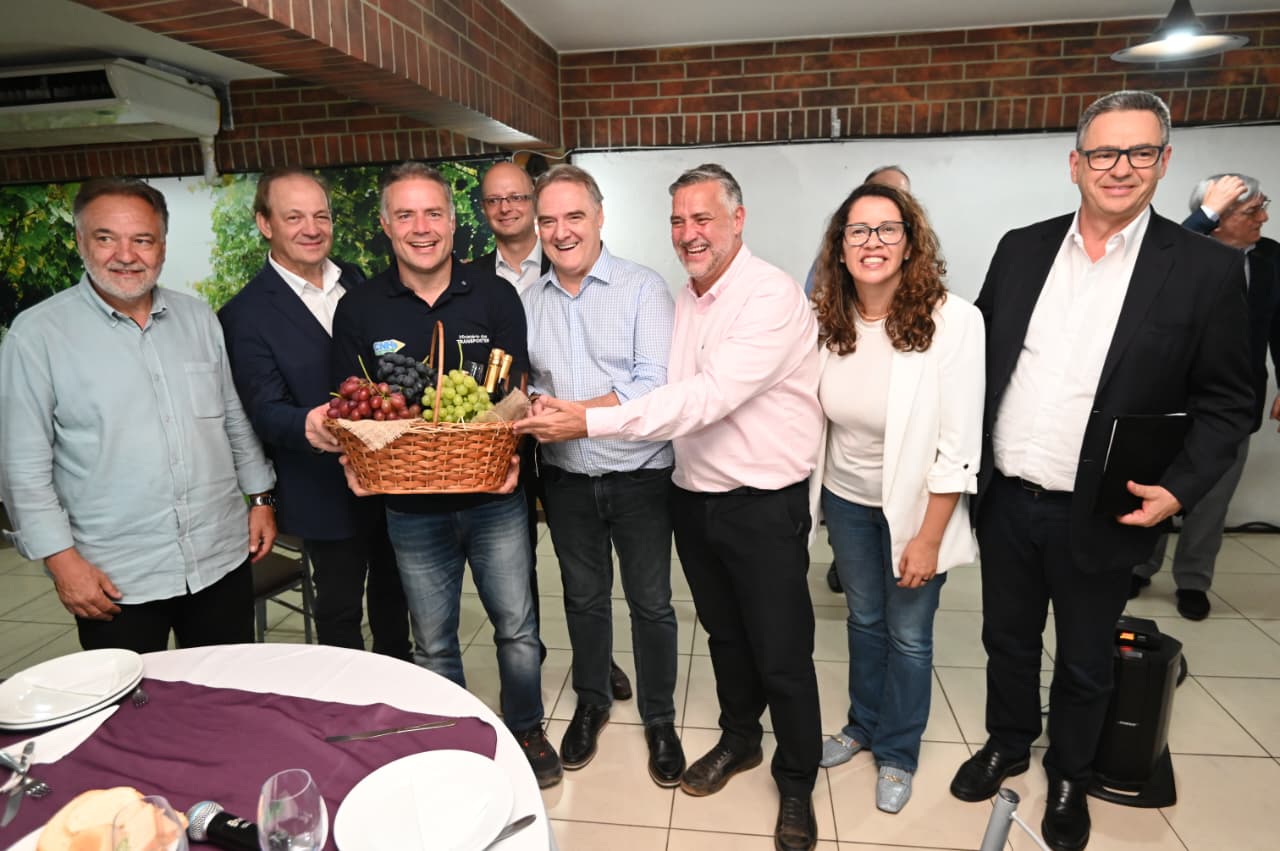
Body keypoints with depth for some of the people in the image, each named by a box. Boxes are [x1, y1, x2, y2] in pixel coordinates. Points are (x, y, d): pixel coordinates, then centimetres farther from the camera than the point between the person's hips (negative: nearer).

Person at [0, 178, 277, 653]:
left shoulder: (198, 318, 5)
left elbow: (236, 418, 11)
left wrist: (261, 498, 8)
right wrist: (61, 558, -10)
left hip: (223, 559, 4)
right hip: (115, 580, -3)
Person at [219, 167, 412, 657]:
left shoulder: (360, 283, 6)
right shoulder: (245, 315, -10)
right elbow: (264, 411, -15)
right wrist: (306, 425, -37)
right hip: (328, 496, -5)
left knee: (394, 596, 23)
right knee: (339, 613, 11)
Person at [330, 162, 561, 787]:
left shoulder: (495, 296, -3)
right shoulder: (359, 309, -1)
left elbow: (516, 391, -2)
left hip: (493, 496, 0)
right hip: (412, 506, 1)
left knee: (516, 627, 13)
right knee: (432, 642, 16)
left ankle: (525, 730, 38)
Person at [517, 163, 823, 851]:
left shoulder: (772, 296, -18)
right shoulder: (683, 300, 8)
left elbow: (709, 396, -28)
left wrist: (592, 422, -28)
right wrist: (574, 411, -2)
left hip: (763, 504, -7)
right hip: (693, 496, 7)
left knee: (781, 654, 7)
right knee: (723, 633, 23)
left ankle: (797, 783, 30)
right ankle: (739, 739, 46)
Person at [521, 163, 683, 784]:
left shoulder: (643, 288, -9)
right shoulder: (529, 300, 5)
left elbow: (655, 385, -18)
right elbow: (521, 382, 10)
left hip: (638, 475, -3)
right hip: (566, 478, 4)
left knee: (651, 602, 10)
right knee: (583, 597, 19)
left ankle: (659, 719, 30)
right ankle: (590, 703, 41)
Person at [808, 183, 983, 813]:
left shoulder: (952, 319, -22)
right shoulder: (827, 319, -9)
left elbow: (959, 445, -19)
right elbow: (816, 414, 2)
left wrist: (928, 538, -16)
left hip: (915, 503, -3)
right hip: (846, 499, 4)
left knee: (908, 634, 13)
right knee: (864, 618, 22)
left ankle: (897, 753, 37)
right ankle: (863, 724, 46)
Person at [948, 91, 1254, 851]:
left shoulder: (1206, 268, -7)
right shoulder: (1022, 248, 2)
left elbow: (1227, 402, -4)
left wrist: (1180, 487, -17)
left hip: (1098, 515, -2)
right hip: (1004, 499, 3)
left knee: (1085, 663, 17)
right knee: (1008, 639, 21)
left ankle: (1070, 777, 42)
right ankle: (1009, 742, 46)